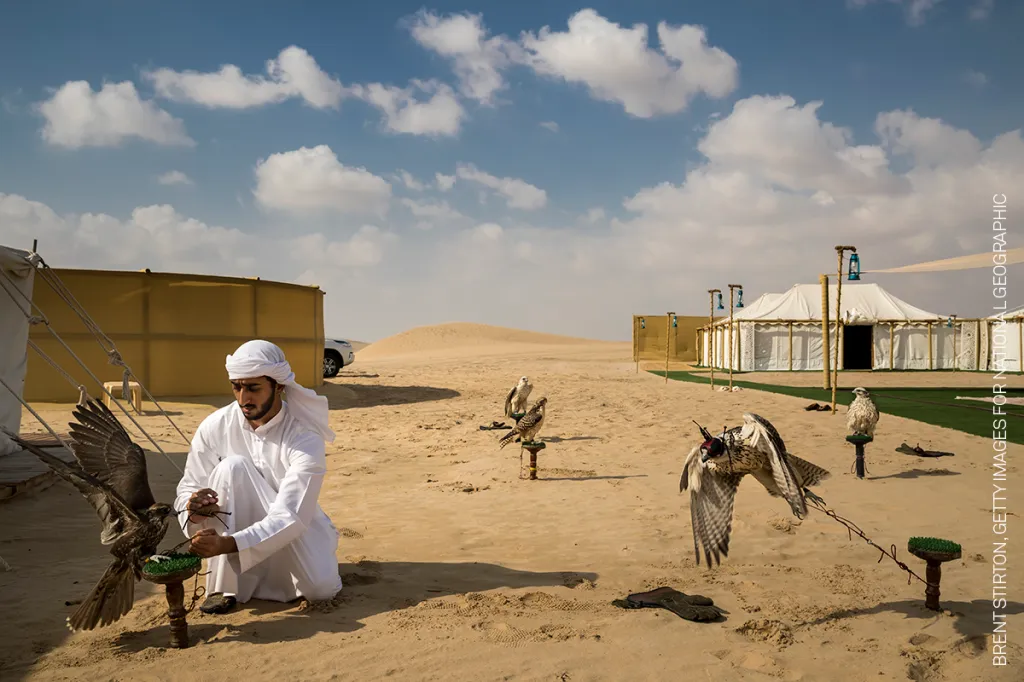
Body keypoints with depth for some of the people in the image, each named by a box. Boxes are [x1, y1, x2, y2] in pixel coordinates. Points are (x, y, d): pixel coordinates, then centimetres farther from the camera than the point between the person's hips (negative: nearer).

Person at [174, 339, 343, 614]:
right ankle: (225, 586, -19)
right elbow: (188, 488, -6)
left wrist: (227, 543, -43)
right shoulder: (215, 427, -14)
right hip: (239, 525, 1)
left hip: (297, 532, -1)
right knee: (233, 465, -28)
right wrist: (193, 510, -32)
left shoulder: (306, 439, -24)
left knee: (321, 588, -28)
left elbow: (290, 517, -30)